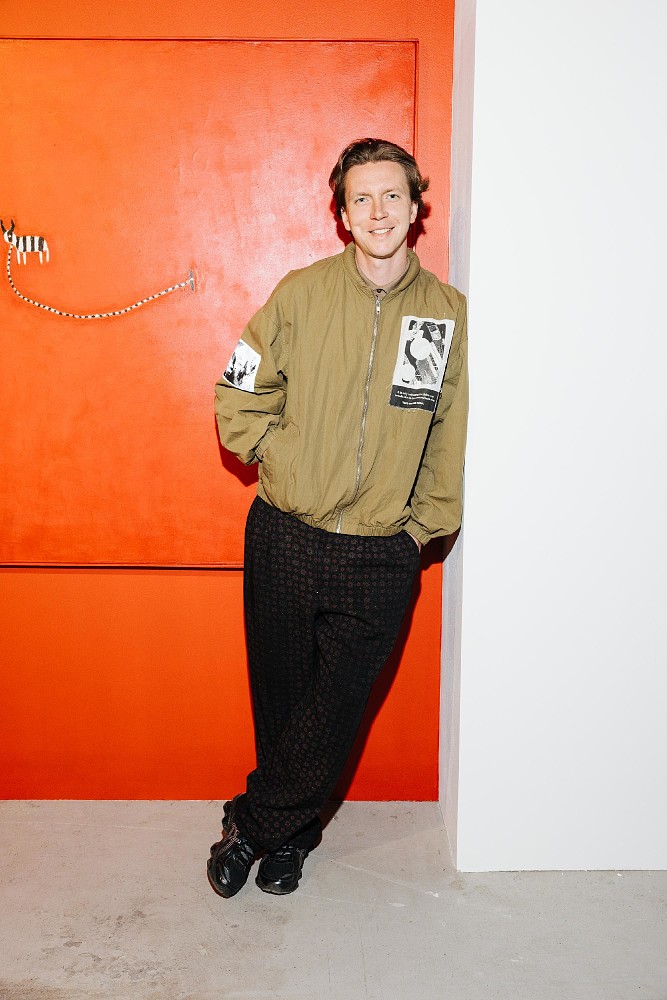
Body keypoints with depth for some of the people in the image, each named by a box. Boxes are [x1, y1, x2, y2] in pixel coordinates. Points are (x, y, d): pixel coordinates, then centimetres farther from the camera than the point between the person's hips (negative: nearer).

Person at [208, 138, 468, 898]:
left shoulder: (449, 312, 1)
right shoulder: (301, 293, -2)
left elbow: (452, 436, 6)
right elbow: (239, 399, 3)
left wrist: (422, 526, 3)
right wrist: (285, 465, -4)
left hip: (382, 557, 1)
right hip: (285, 539, 0)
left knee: (334, 713, 6)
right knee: (280, 699, 12)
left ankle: (252, 823, 30)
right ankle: (292, 831, 36)